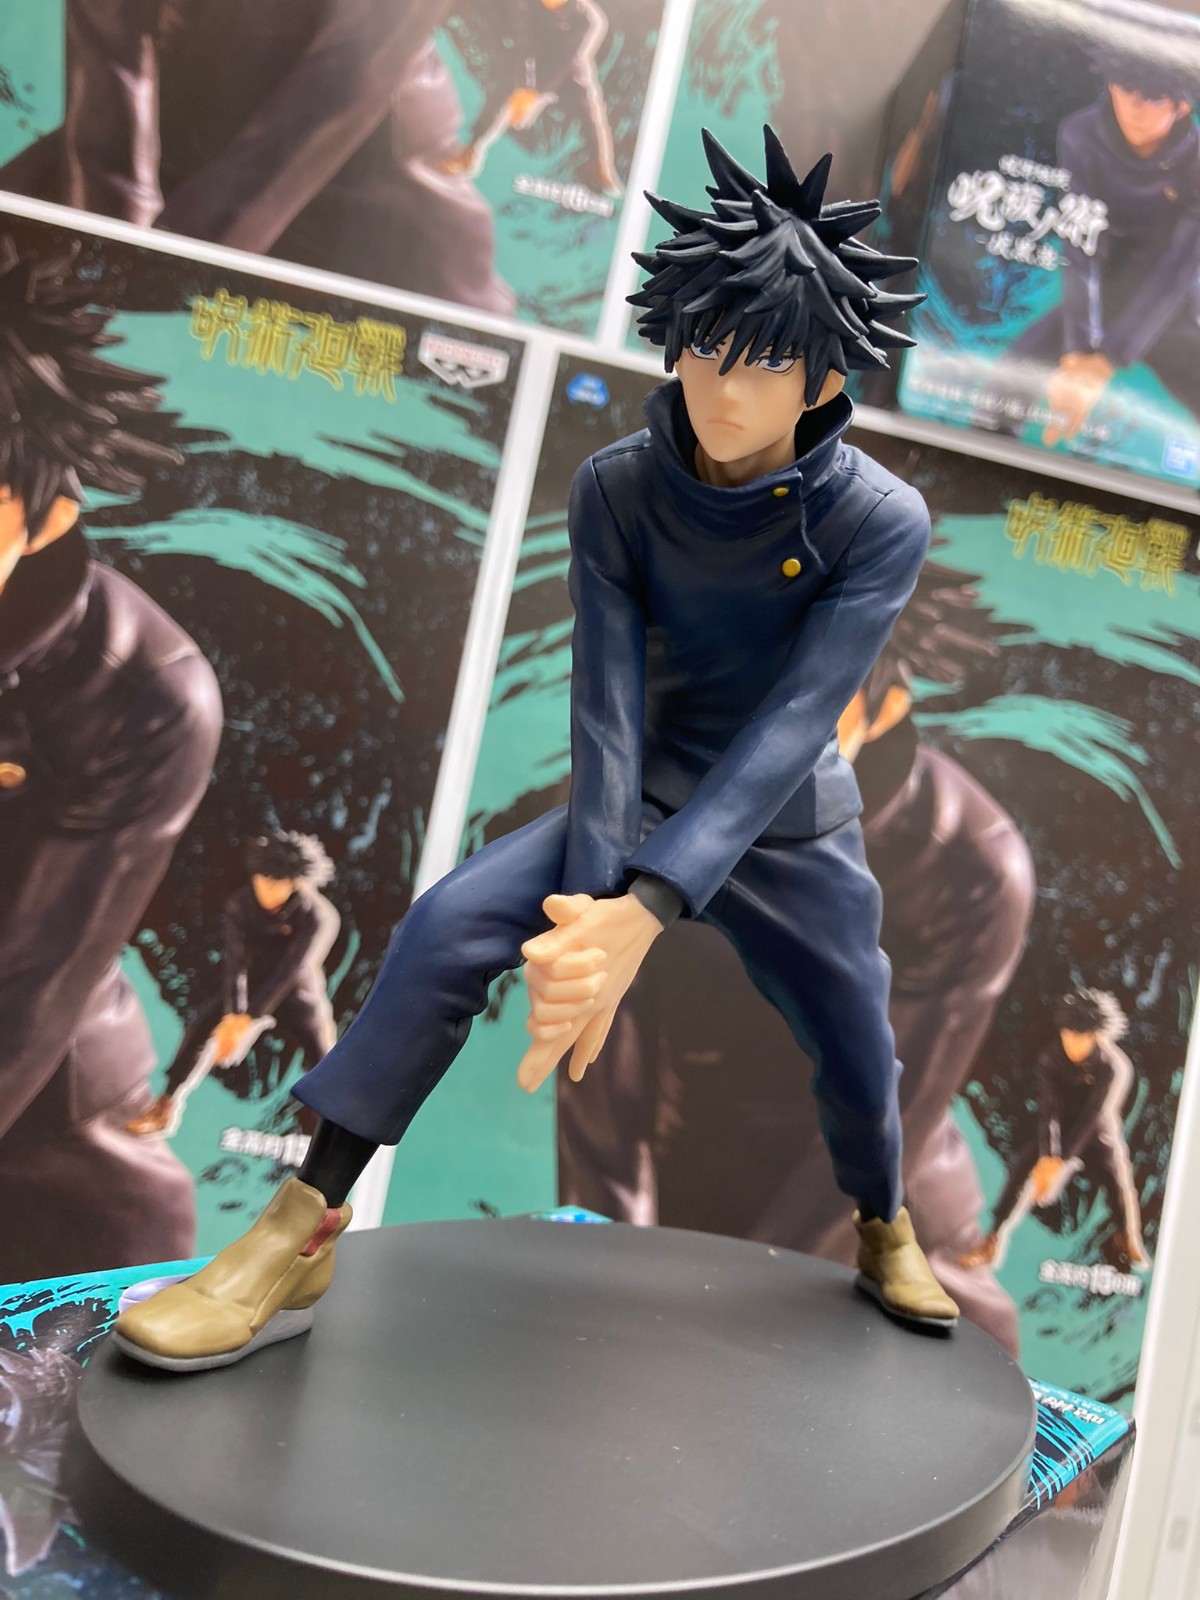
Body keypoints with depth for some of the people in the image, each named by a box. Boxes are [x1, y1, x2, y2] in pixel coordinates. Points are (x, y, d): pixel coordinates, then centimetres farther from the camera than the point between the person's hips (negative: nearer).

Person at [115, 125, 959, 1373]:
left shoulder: (879, 523, -21)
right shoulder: (617, 489, -16)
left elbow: (790, 725, -31)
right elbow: (607, 705, -23)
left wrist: (640, 913, -41)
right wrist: (590, 917, -36)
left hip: (791, 827, 0)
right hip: (643, 800, 1)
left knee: (857, 1059, 6)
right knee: (449, 924, -22)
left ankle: (886, 1235, 42)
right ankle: (302, 1233, -15)